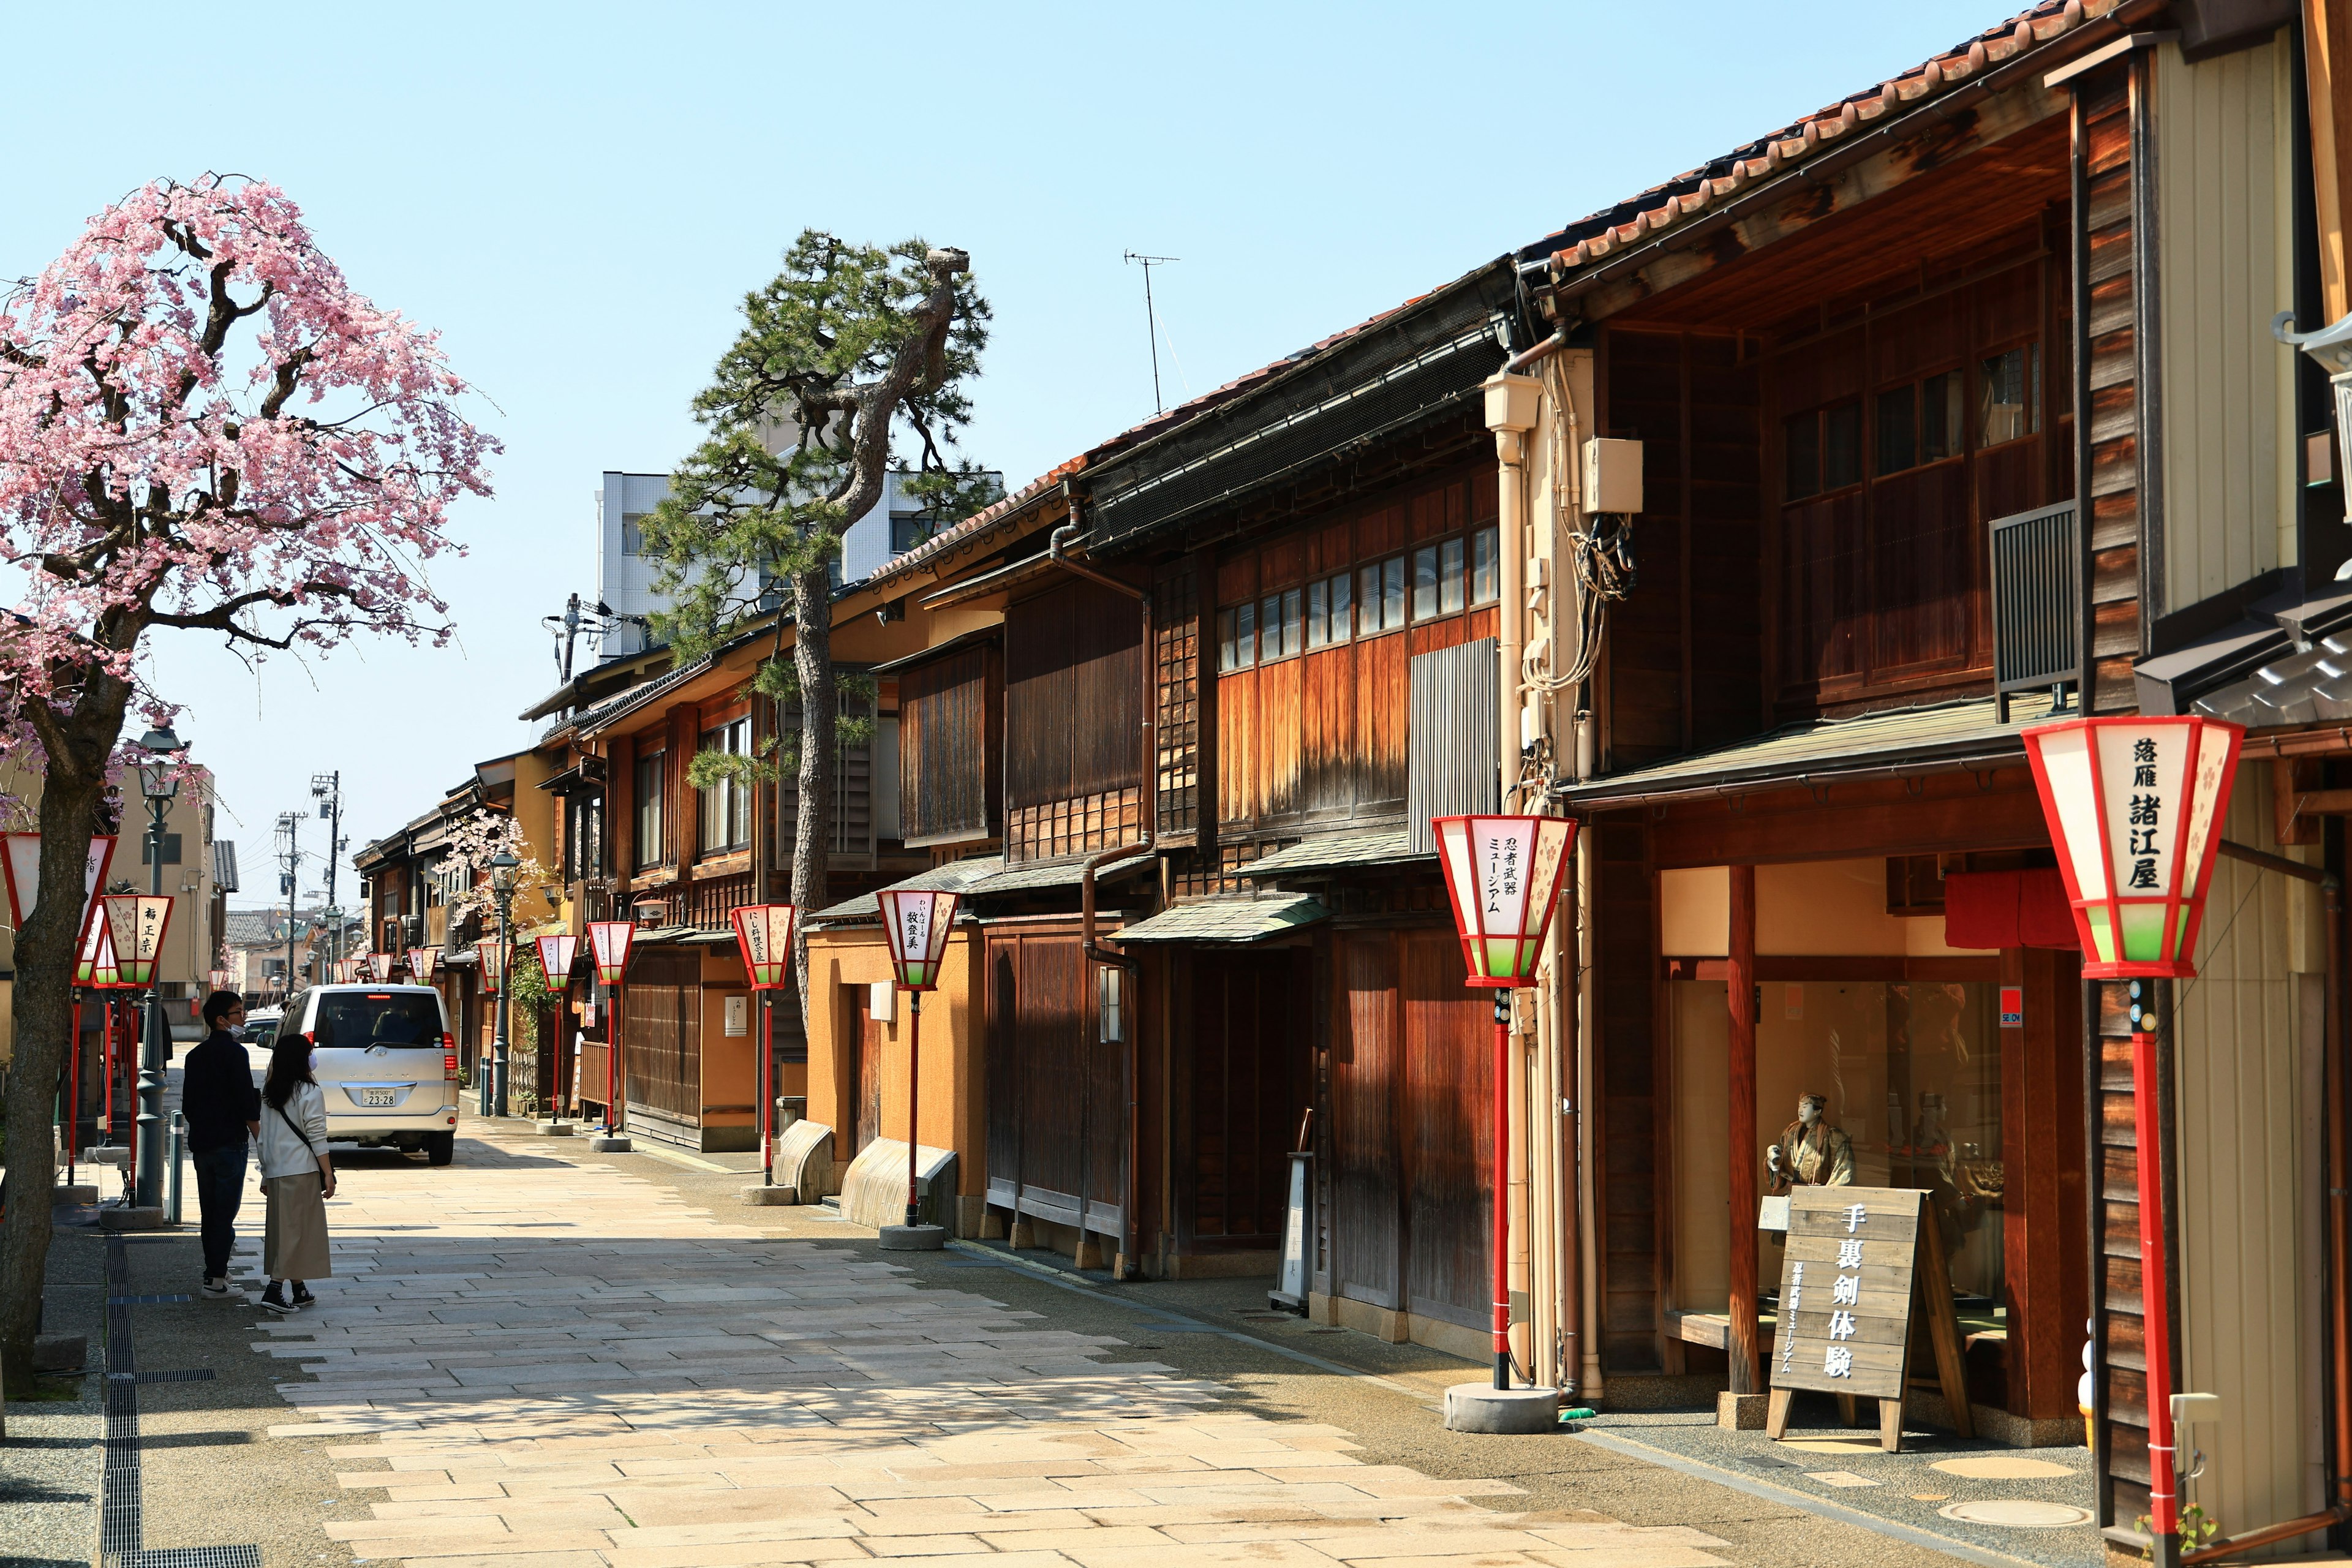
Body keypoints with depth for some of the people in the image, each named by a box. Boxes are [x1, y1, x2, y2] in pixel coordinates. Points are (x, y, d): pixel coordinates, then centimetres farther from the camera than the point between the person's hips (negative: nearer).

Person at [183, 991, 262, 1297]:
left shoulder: (195, 1055, 13)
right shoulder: (233, 1052, -11)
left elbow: (188, 1104, 17)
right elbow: (246, 1103, -15)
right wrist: (260, 1138, -8)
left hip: (201, 1143, 8)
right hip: (229, 1142, -8)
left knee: (210, 1211, 14)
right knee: (226, 1211, -6)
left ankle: (213, 1270, 20)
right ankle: (216, 1278, -8)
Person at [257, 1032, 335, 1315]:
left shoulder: (268, 1093, 9)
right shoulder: (310, 1093, -10)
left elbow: (264, 1137, 13)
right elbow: (317, 1138, -12)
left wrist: (265, 1174, 18)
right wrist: (328, 1174, -8)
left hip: (275, 1173, 7)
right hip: (302, 1173, -7)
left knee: (283, 1229, 12)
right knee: (297, 1229, -5)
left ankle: (299, 1291, 20)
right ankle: (275, 1290, -14)